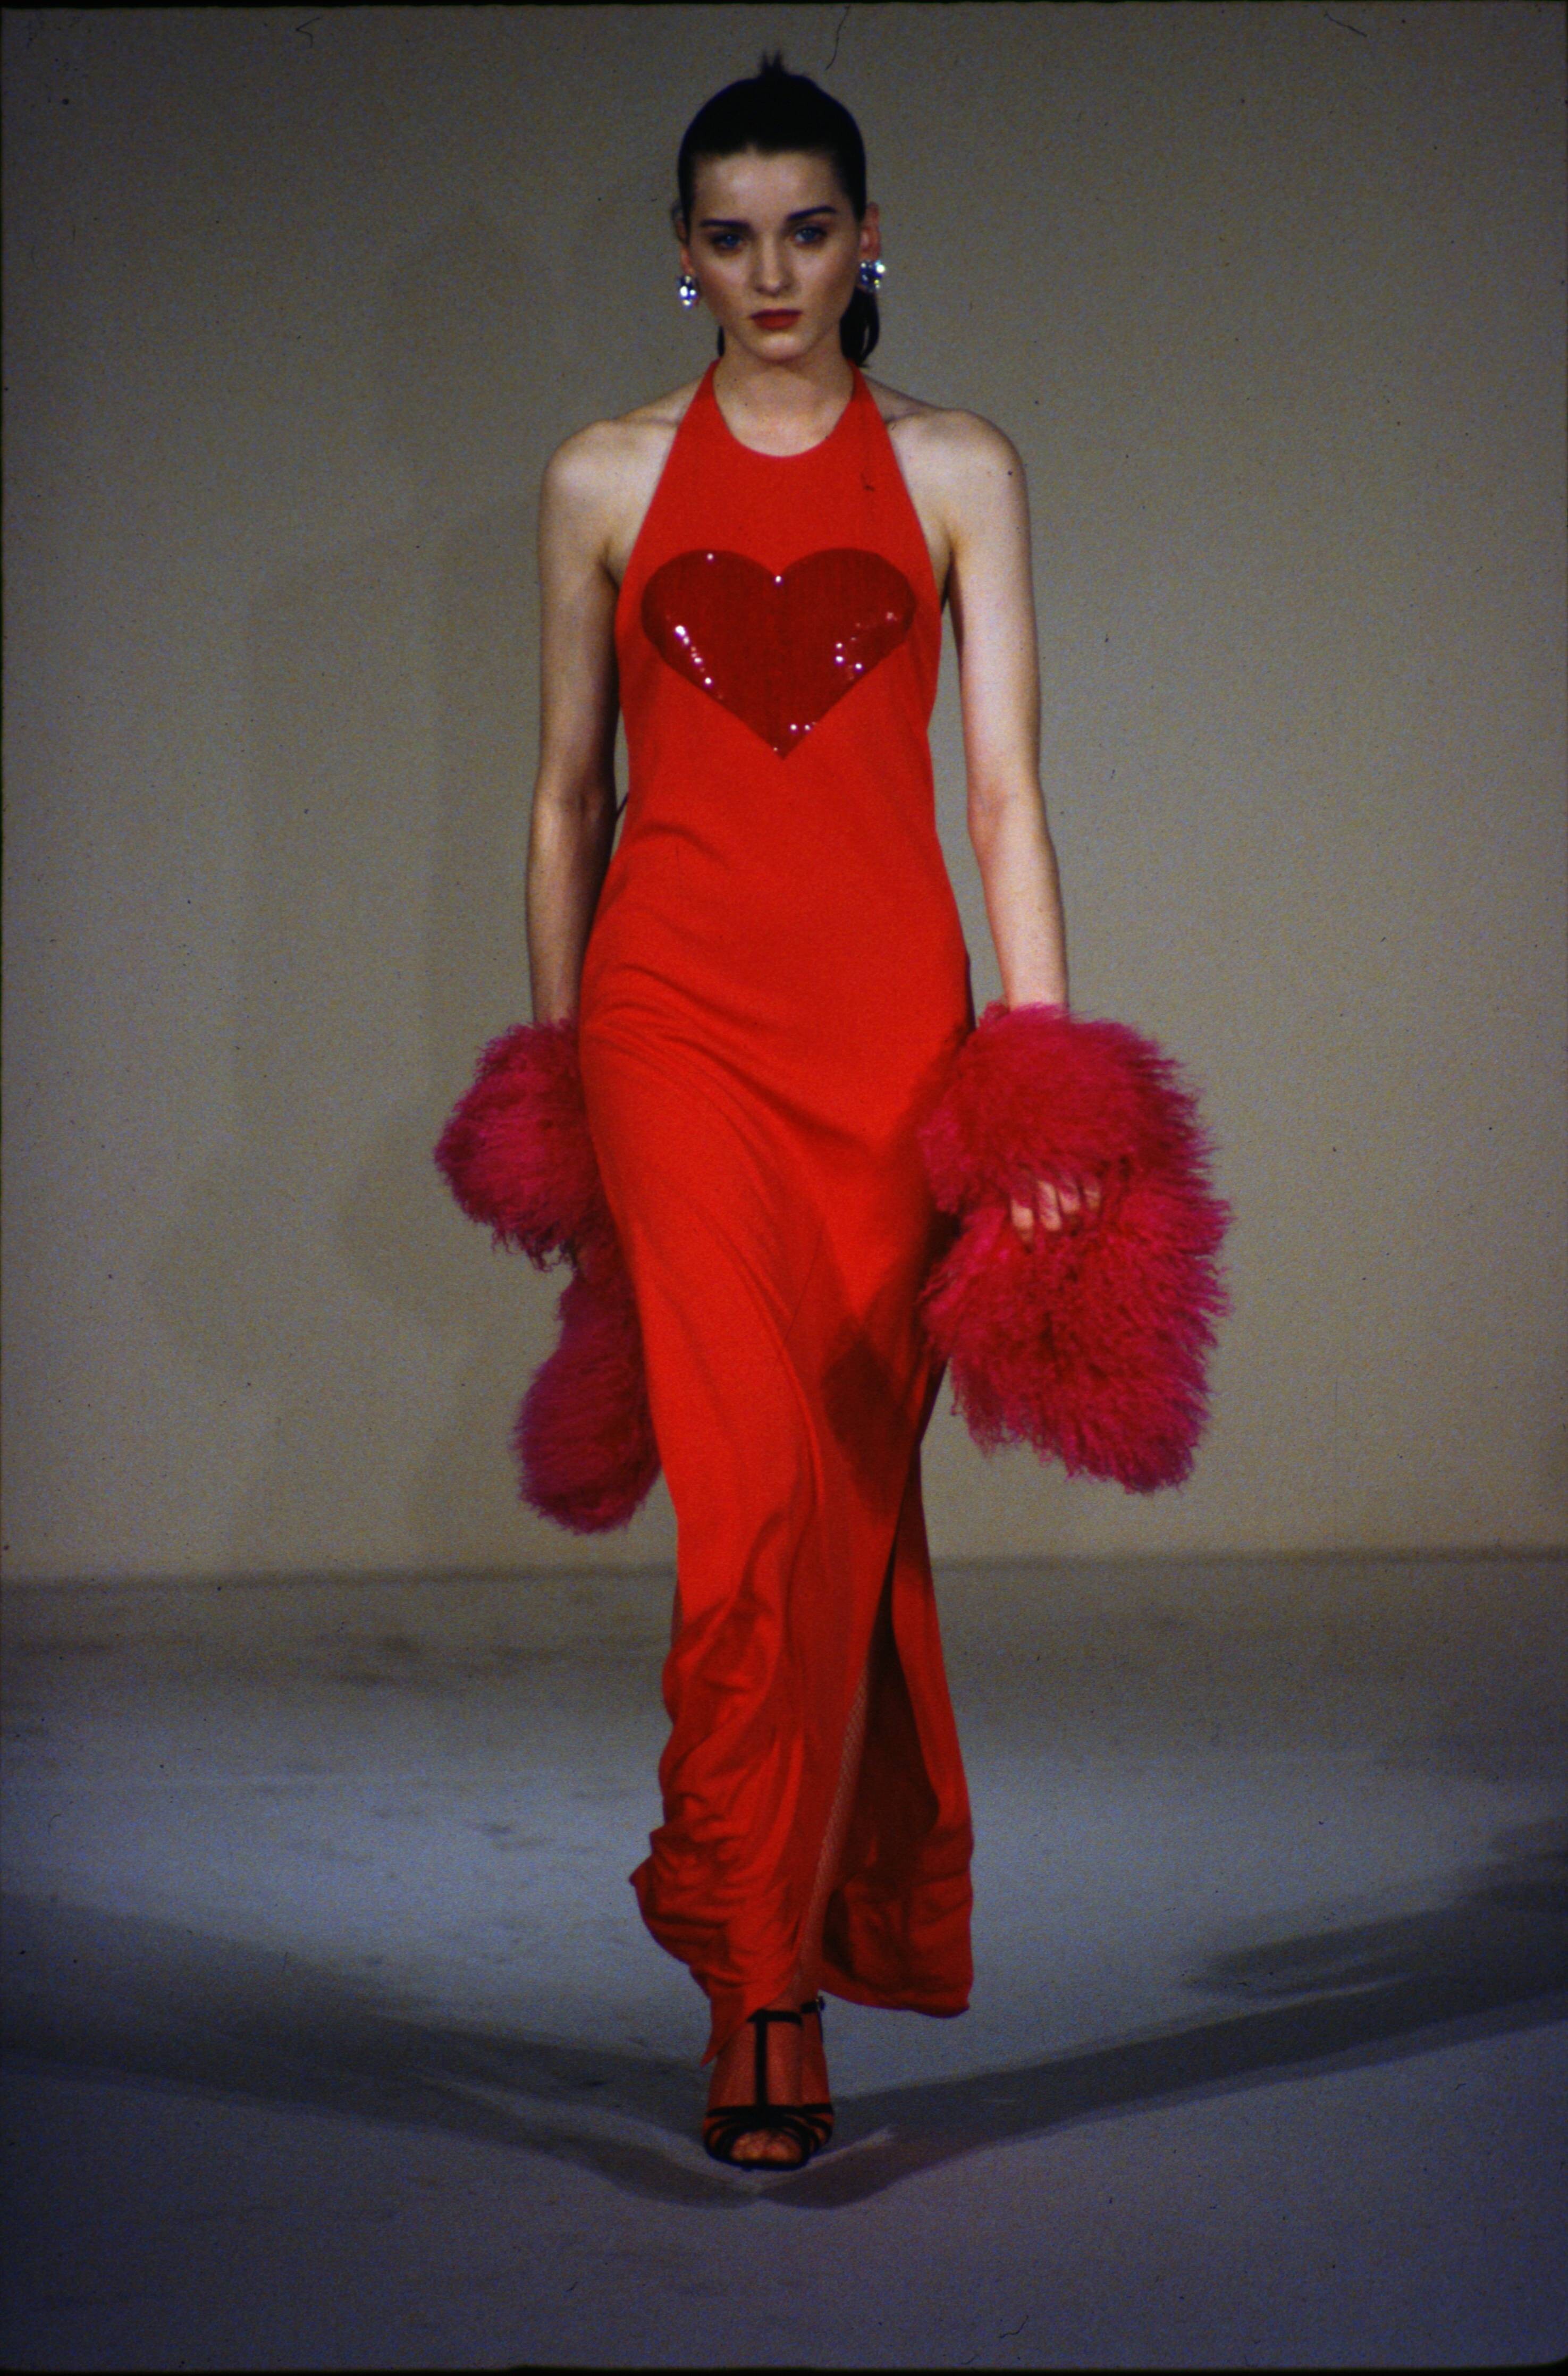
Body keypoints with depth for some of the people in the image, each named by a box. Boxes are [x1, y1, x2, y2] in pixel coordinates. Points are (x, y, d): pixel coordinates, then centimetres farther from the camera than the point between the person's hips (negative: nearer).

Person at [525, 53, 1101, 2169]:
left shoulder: (958, 473, 7)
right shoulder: (607, 482, 8)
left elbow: (1006, 785, 2)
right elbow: (569, 789, 13)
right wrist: (552, 1051, 13)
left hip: (890, 999, 1)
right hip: (681, 1000, -1)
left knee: (860, 1474, 3)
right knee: (761, 1476, -12)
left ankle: (827, 1924, 21)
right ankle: (769, 1989, -5)